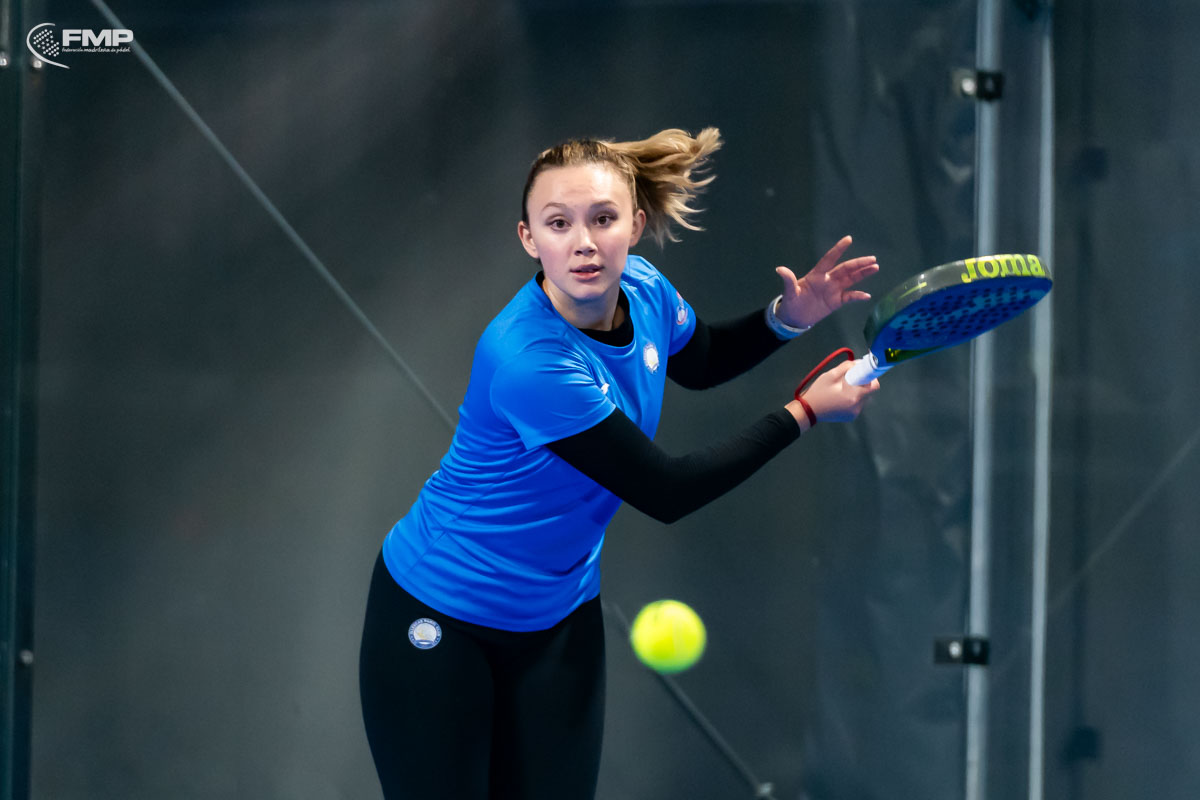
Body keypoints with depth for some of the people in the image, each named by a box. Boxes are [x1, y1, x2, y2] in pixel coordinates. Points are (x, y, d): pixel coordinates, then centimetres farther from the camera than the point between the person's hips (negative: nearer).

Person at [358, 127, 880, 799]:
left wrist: (786, 317, -3)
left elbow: (700, 362, 17)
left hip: (560, 616, 7)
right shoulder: (528, 363, -33)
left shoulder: (645, 290, -10)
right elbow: (666, 492, -25)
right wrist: (805, 413, -16)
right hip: (439, 618, -7)